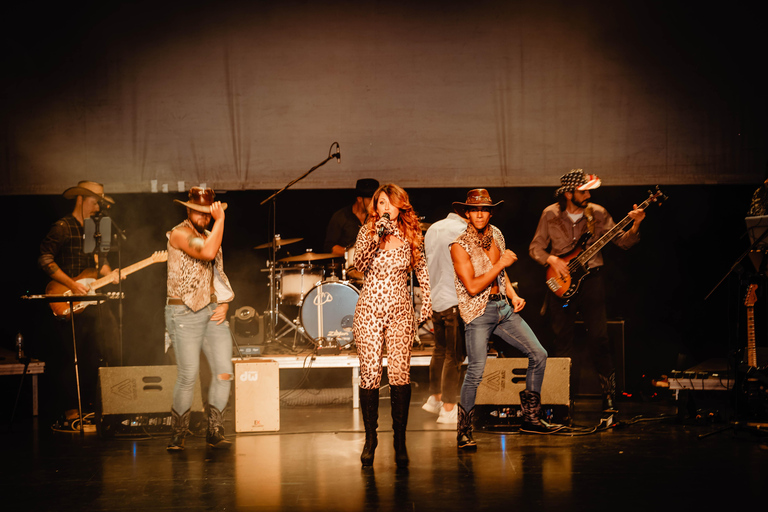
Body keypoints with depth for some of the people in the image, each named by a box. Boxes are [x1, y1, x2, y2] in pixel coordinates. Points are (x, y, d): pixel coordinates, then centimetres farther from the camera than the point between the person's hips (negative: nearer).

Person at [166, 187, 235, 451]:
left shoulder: (210, 236, 17)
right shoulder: (179, 234, -8)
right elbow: (207, 253, -25)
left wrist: (224, 304, 9)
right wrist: (220, 220, -19)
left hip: (212, 312, 7)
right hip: (184, 313, -7)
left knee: (224, 372, -4)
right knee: (188, 377, -10)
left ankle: (214, 432, 8)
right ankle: (177, 435, 7)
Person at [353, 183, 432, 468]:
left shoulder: (412, 236, 6)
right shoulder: (367, 232, 5)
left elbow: (423, 273, 12)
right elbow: (359, 265, -9)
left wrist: (427, 309, 7)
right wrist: (376, 238, -21)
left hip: (400, 311, 0)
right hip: (369, 310, 0)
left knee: (399, 373, -9)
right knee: (369, 375, -1)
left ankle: (400, 441, 0)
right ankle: (370, 438, 12)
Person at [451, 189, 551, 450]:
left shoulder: (496, 235, 10)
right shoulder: (460, 246, -11)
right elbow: (472, 286, -19)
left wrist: (513, 295, 10)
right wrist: (501, 263, -17)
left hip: (503, 307, 7)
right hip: (478, 312, -7)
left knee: (539, 354, 2)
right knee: (475, 372, -16)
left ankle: (530, 418, 15)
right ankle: (464, 433, -1)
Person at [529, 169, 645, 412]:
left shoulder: (597, 214, 0)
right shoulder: (550, 215, 1)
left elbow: (622, 241, -1)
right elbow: (535, 247, 6)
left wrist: (635, 226, -19)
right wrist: (551, 259, -12)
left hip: (590, 280, -1)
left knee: (599, 339, -7)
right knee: (563, 341, 6)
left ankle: (609, 398, -1)